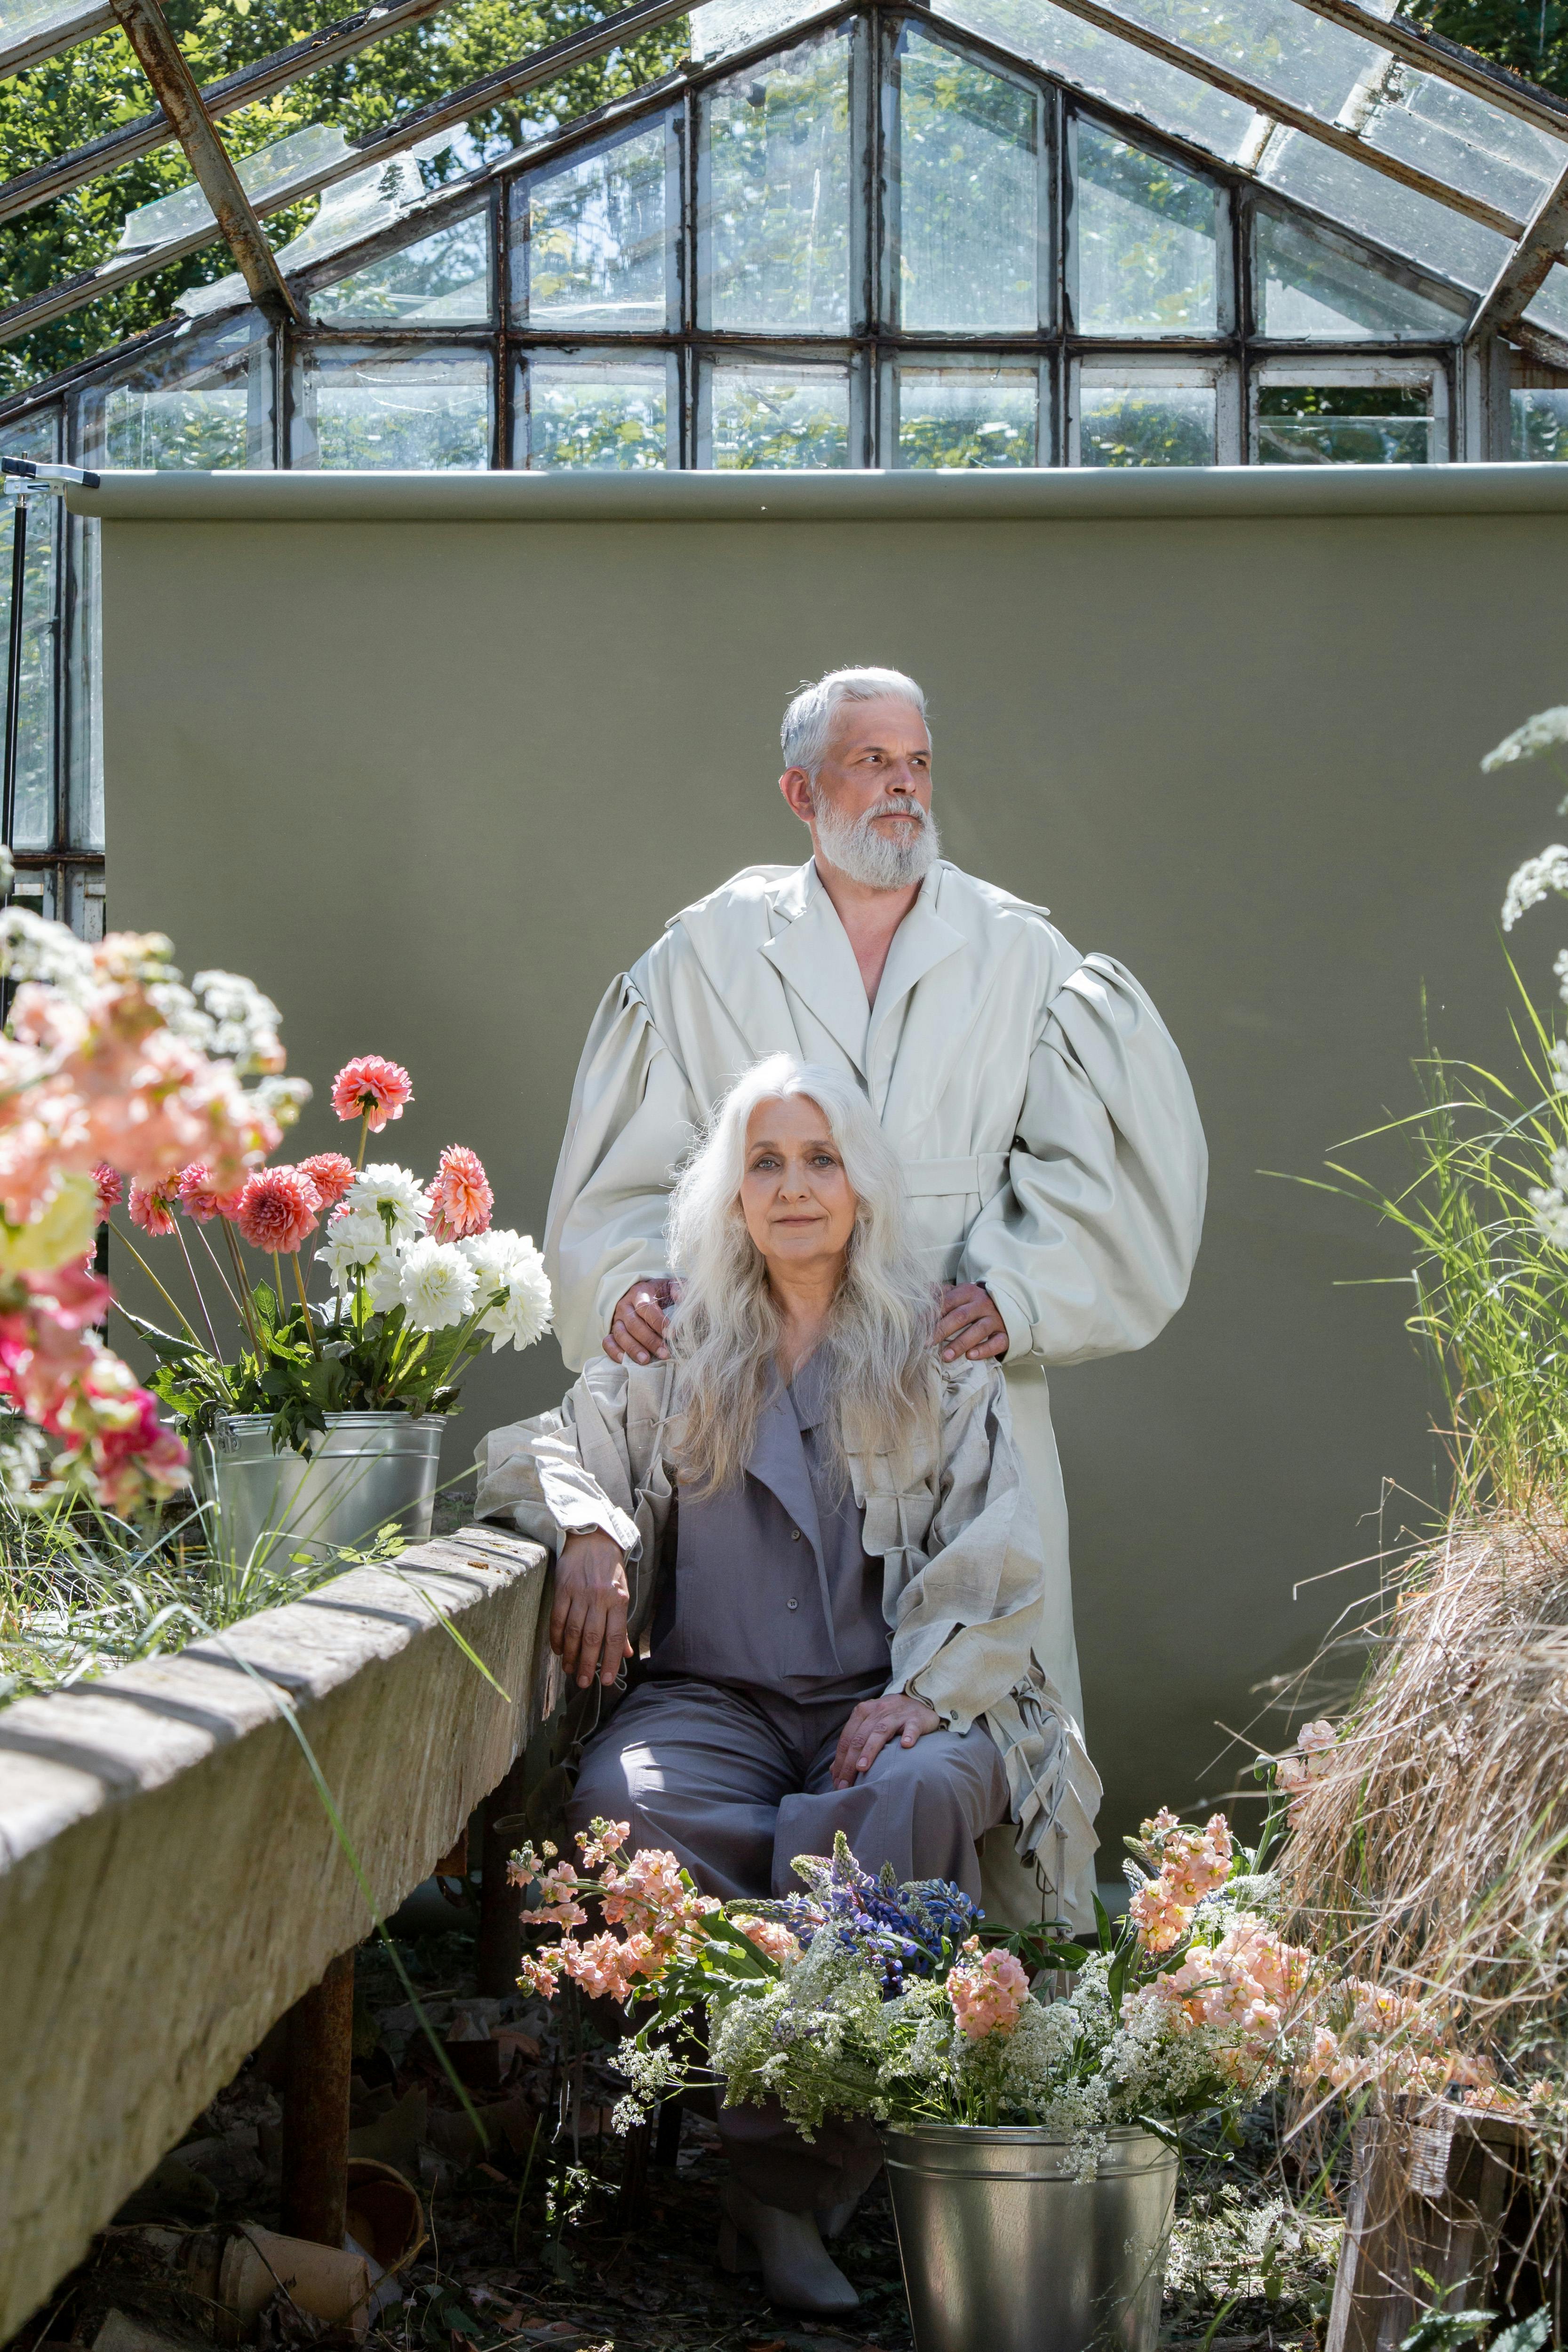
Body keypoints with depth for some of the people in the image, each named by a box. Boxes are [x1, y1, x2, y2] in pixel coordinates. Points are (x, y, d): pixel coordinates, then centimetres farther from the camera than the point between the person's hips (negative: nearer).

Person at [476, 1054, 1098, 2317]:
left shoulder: (942, 1362, 14)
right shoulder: (674, 1358, 19)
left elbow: (994, 1562, 7)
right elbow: (537, 1450, 17)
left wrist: (923, 1691, -12)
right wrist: (587, 1527, -7)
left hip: (887, 1700, -1)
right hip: (712, 1696, 2)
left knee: (925, 1792, -38)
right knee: (626, 1800, -34)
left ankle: (791, 2185, -32)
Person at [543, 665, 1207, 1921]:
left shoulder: (1019, 955, 11)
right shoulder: (714, 950, 11)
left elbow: (1093, 1153, 3)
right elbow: (634, 1153, 9)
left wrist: (1020, 1289, -12)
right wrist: (632, 1278, -9)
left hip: (965, 1379, 0)